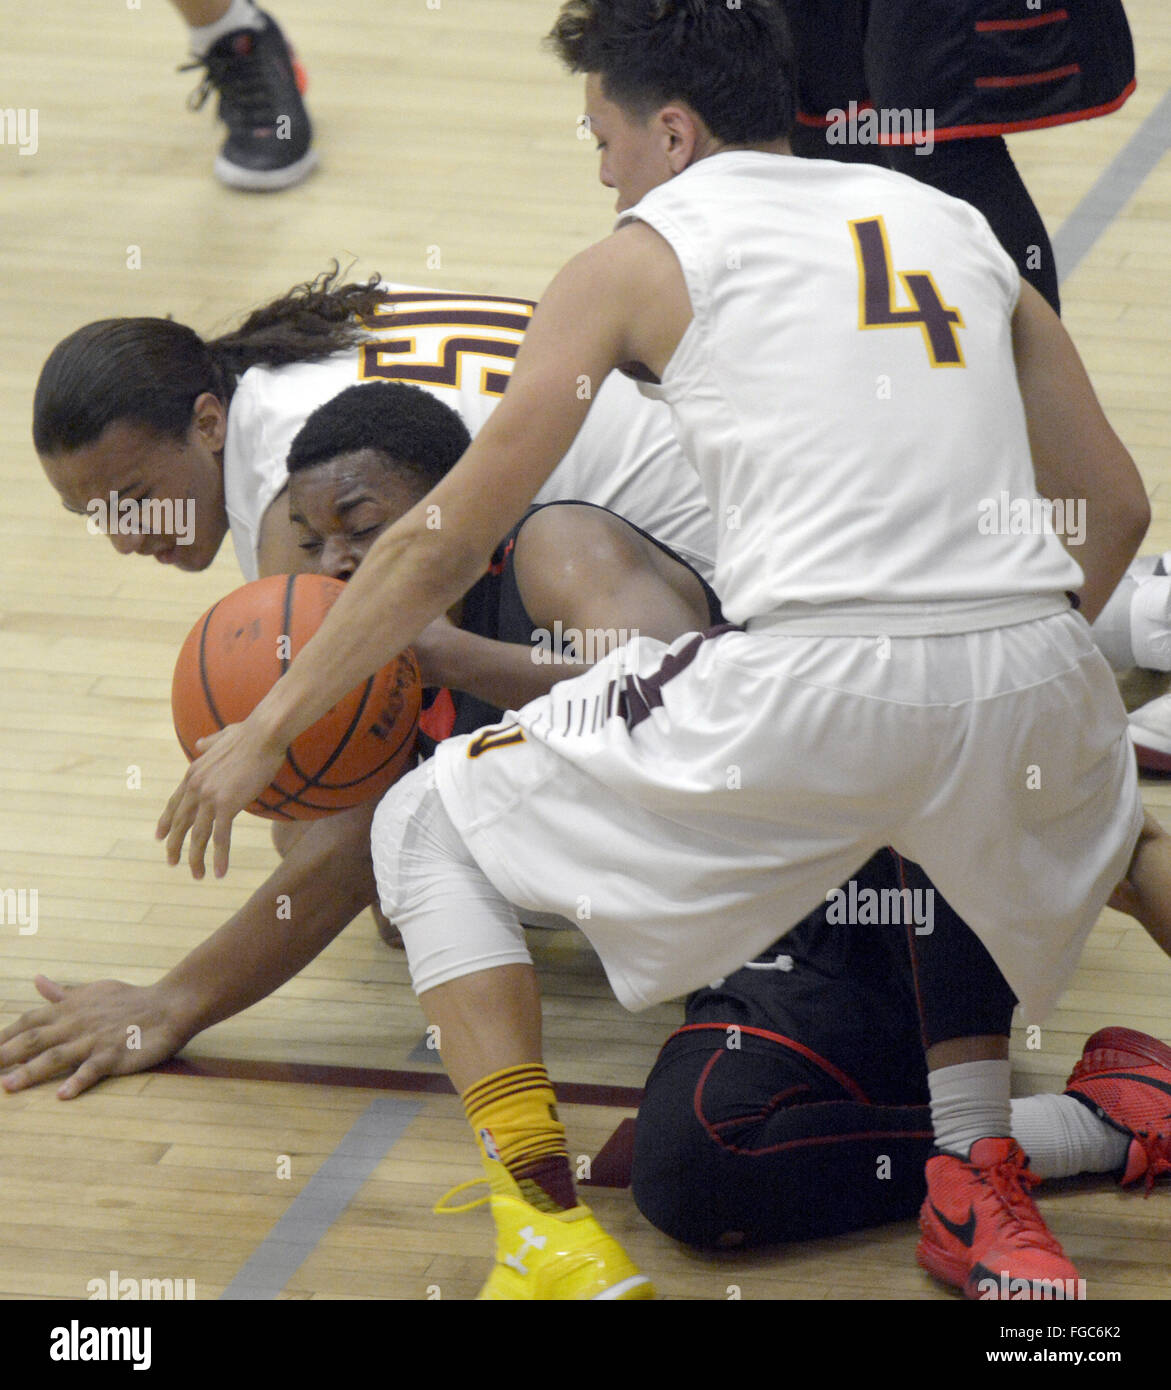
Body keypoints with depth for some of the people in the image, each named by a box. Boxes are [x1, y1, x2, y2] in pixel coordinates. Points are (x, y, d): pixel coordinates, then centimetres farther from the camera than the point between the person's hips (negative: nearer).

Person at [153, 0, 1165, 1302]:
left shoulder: (641, 257, 12)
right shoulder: (953, 221, 24)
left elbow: (445, 542, 14)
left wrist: (265, 730, 24)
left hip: (812, 687, -5)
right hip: (1033, 676, 5)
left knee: (431, 830, 16)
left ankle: (554, 1239, 4)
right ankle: (977, 1188, 27)